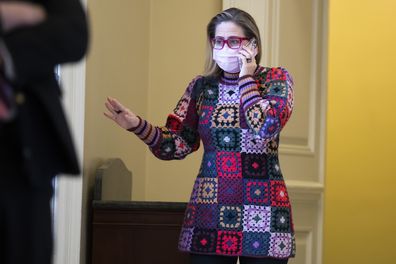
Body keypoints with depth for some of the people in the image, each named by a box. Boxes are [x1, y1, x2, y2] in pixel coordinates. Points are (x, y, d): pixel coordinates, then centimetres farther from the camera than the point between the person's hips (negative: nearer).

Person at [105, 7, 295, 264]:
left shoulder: (276, 79, 1)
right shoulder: (202, 86, 9)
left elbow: (265, 127, -18)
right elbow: (176, 144, 3)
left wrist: (246, 78, -9)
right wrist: (137, 125, -14)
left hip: (261, 211, -2)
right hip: (210, 212, 2)